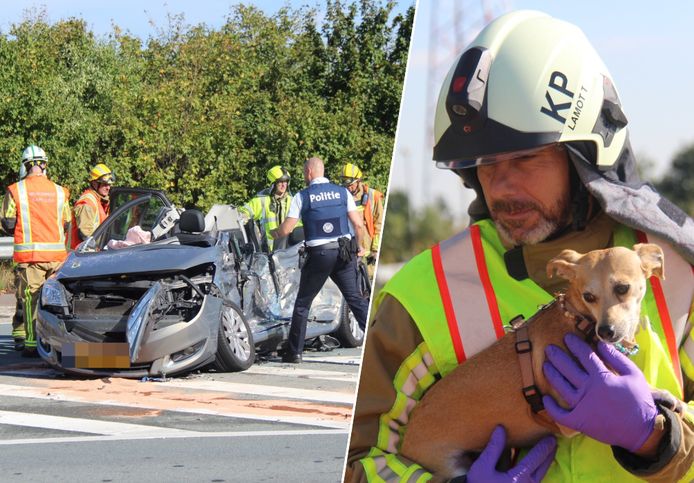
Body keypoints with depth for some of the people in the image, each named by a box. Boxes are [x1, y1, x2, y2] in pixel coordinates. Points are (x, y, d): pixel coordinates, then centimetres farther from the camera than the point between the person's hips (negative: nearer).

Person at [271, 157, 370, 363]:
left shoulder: (302, 196, -1)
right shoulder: (342, 192, 6)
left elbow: (285, 230, -3)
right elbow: (358, 224, 2)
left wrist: (273, 233, 18)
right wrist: (359, 247, 18)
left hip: (319, 254, -2)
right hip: (344, 252, 2)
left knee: (303, 303, 8)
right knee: (355, 298, 7)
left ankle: (294, 352, 10)